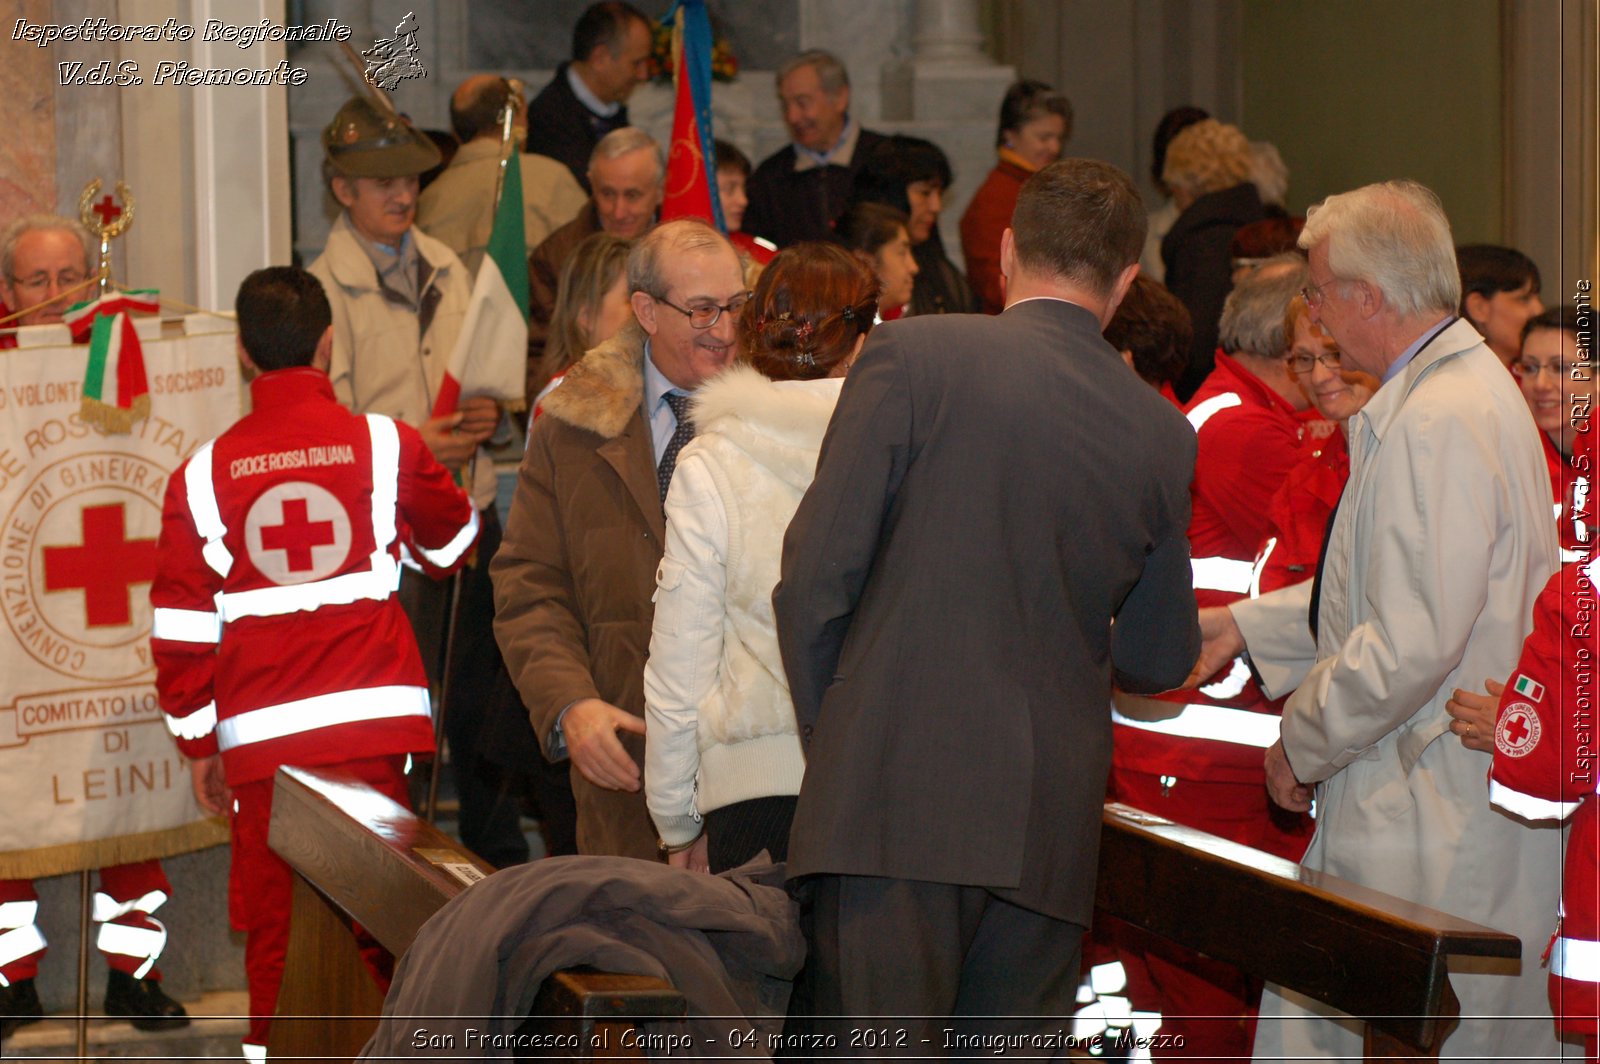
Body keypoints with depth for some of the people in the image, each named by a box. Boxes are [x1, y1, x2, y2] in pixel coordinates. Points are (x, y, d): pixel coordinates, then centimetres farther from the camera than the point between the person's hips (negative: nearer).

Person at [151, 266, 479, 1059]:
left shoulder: (205, 473, 3)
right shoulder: (386, 445, 0)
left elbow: (181, 626, 5)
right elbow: (453, 544, 20)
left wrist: (199, 744, 15)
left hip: (260, 732, 1)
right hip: (372, 721, -1)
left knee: (272, 921, 8)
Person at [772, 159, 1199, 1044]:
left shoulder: (909, 357, -3)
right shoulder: (1162, 436, 8)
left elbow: (816, 572, -5)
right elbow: (1161, 659, 17)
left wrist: (825, 734, 8)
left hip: (896, 801, -4)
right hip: (1049, 822, 4)